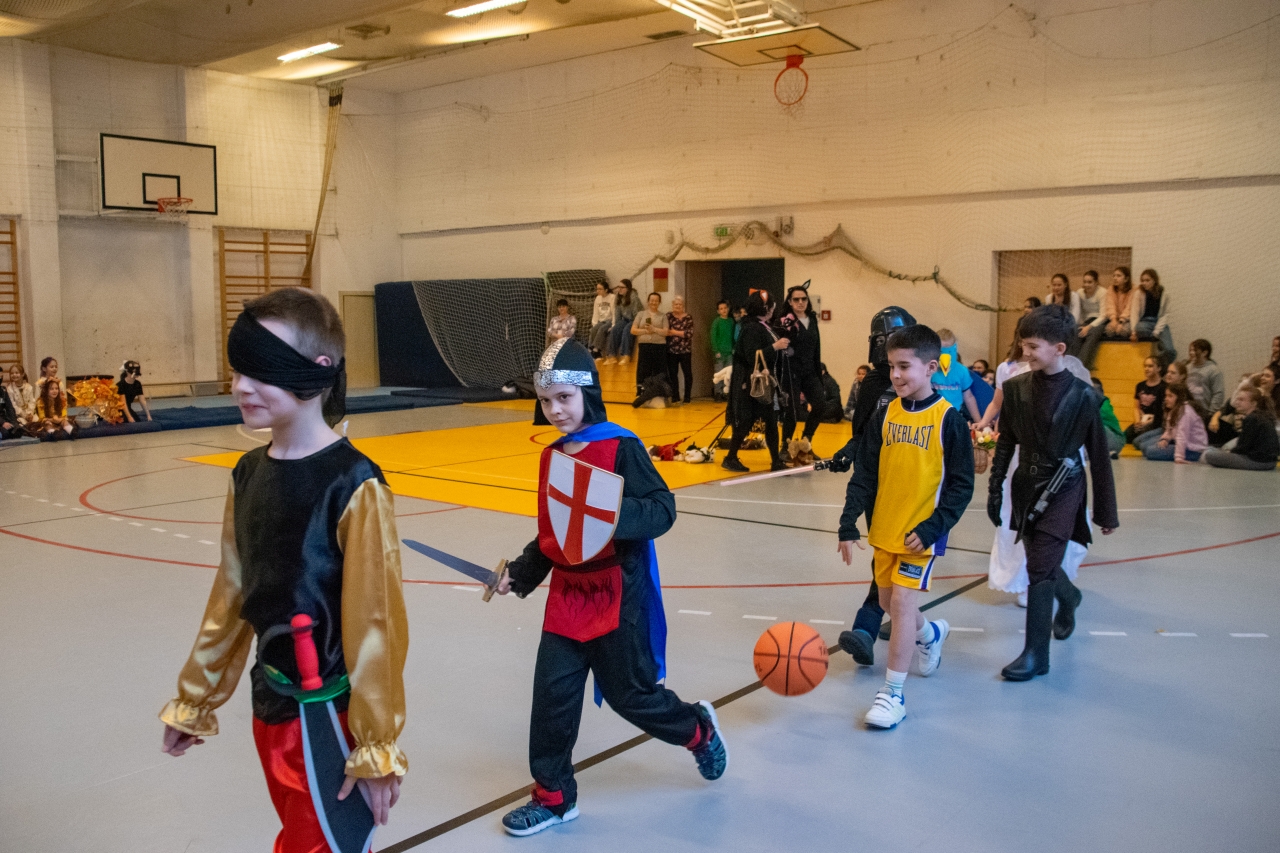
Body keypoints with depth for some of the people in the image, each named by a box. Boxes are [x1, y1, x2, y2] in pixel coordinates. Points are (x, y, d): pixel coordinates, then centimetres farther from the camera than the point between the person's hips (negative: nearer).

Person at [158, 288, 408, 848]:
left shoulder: (352, 485, -20)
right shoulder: (249, 473, 2)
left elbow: (376, 623, -19)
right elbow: (231, 597, 11)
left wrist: (374, 752, -15)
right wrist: (195, 702, 18)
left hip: (330, 718, -7)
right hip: (271, 708, 7)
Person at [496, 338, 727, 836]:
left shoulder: (621, 447, -14)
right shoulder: (553, 457, 9)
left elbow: (662, 510, -19)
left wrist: (618, 513, -35)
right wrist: (521, 573, 13)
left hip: (618, 598, -6)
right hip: (566, 596, 6)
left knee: (630, 694, 7)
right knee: (552, 693, 5)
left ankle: (698, 730, 36)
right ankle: (553, 795, 22)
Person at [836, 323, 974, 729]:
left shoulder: (948, 419, -10)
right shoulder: (885, 415, 2)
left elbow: (961, 485, -9)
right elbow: (864, 474, 3)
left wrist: (931, 529, -17)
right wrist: (849, 524, -5)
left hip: (922, 532, -5)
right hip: (885, 528, 6)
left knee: (903, 602, -12)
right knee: (889, 602, 16)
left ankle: (893, 693, -1)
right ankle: (930, 634, 49)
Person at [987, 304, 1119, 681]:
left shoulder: (1083, 396, -11)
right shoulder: (1016, 388, -2)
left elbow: (1098, 456, -4)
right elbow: (1005, 444, 6)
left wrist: (1107, 512, 1)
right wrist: (995, 490, 5)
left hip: (1062, 490, -4)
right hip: (1026, 485, 4)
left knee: (1040, 569, -8)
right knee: (1041, 563, 16)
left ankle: (1036, 654, 2)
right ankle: (1068, 597, 51)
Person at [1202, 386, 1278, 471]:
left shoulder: (1251, 419, -16)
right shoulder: (1265, 416, 15)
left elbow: (1243, 447, -16)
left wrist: (1229, 452, 2)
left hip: (1257, 462, -11)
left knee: (1209, 455, -14)